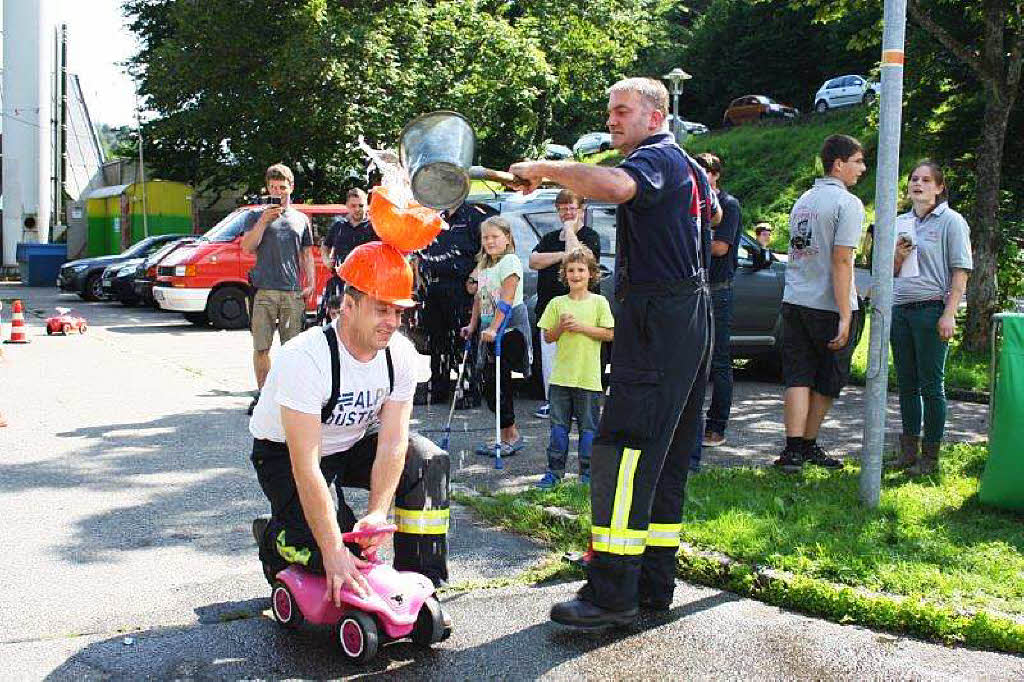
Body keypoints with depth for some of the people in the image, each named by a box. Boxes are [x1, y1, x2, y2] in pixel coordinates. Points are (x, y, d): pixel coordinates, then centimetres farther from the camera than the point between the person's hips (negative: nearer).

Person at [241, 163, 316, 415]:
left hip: (293, 292, 2)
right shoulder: (256, 215, 10)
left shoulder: (301, 219, 17)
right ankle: (262, 393, 7)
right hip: (263, 291, -2)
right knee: (261, 347, -2)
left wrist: (311, 284, 7)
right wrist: (264, 221, -10)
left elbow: (307, 255, 20)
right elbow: (247, 247, 0)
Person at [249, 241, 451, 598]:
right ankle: (273, 537, 11)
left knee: (428, 461, -19)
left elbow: (392, 442, -18)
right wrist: (333, 552, -40)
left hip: (352, 444, 6)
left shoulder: (401, 354, -17)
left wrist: (377, 513, -32)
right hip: (285, 453, -5)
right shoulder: (306, 358, -34)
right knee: (333, 552, -24)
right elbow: (306, 467, -37)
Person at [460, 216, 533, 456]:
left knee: (498, 381, -9)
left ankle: (510, 435, 0)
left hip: (509, 327, -9)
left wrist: (493, 328, -24)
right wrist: (473, 326, 17)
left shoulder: (510, 261, -10)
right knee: (490, 384, 7)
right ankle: (509, 435, 13)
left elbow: (506, 300, -18)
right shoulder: (483, 266, 18)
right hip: (489, 329, 9)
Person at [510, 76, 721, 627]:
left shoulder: (656, 158, -11)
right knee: (667, 455, 11)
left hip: (657, 319, -11)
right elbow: (712, 212, 42)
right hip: (690, 317, 11)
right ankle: (654, 582, 17)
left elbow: (616, 186, -36)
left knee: (621, 451, -14)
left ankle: (612, 593, -15)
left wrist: (544, 169, -25)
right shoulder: (687, 165, 20)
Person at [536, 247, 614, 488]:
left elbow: (609, 334, -5)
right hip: (561, 375, 2)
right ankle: (555, 471, 14)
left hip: (589, 377, -2)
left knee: (588, 426, 4)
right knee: (558, 425, 6)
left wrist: (582, 327, -13)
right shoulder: (557, 303, 6)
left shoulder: (599, 302, 1)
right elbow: (548, 337, 8)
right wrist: (561, 327, -11)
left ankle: (587, 471, 15)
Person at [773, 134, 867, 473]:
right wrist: (844, 317, -18)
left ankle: (793, 449, -5)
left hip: (794, 302, 6)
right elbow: (841, 261, -17)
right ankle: (809, 445, 20)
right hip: (828, 305, -6)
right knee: (827, 382, 10)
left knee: (798, 378, 4)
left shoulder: (803, 200, 14)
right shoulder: (847, 203, -10)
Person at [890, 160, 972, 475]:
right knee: (906, 383, 10)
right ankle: (909, 450, 18)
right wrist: (898, 256, -1)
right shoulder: (901, 223, 15)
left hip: (932, 308, -6)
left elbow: (961, 271, -7)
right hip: (900, 308, 6)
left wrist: (949, 314, -16)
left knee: (931, 385, -2)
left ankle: (930, 456, 5)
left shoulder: (951, 221, -2)